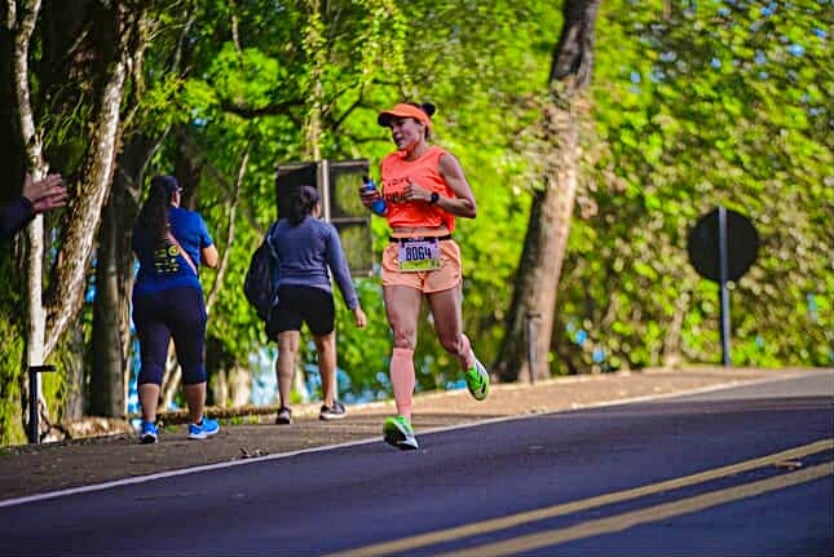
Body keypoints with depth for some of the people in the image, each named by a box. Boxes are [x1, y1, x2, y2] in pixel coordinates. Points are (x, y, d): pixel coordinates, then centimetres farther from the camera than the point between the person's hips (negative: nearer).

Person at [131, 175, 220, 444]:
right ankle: (197, 423, 19)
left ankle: (148, 424, -16)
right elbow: (211, 260, 12)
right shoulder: (191, 220, 2)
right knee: (193, 361, 10)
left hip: (147, 298, 2)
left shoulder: (142, 225, 9)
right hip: (185, 295, -2)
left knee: (151, 361, -2)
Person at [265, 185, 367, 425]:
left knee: (287, 348, -7)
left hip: (285, 293, 1)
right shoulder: (326, 230, 4)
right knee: (325, 344, 18)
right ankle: (329, 404, 24)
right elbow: (340, 270, 0)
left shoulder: (277, 229, 13)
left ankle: (284, 406, -23)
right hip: (317, 293, -1)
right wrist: (354, 306, 1)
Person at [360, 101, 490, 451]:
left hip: (437, 253, -3)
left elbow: (470, 208, -3)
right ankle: (403, 420, -24)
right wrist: (374, 203, 5)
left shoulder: (441, 160, -1)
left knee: (450, 340, 7)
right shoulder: (388, 165, 13)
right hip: (399, 255, 3)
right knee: (403, 339, -13)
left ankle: (471, 366, 45)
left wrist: (430, 197, -14)